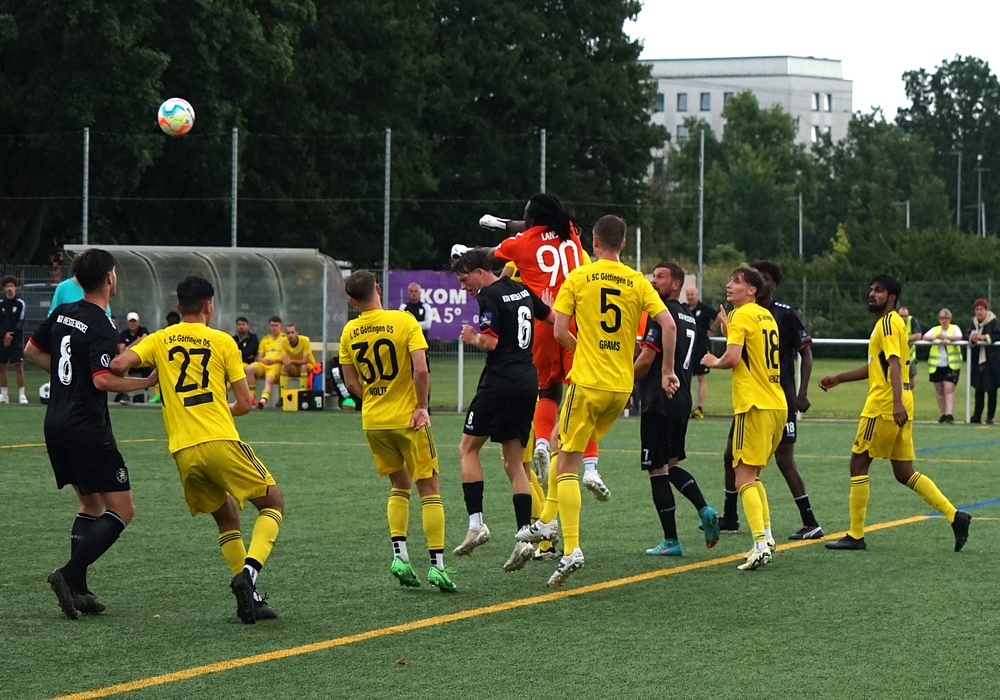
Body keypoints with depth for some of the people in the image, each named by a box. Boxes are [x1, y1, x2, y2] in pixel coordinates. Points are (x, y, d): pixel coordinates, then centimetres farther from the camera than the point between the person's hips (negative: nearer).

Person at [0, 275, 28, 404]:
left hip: (16, 339, -3)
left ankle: (21, 395, -6)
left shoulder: (20, 304, 0)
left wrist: (11, 335, -13)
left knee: (19, 366, -8)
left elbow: (20, 323, -5)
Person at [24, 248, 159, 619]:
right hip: (88, 428, -9)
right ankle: (69, 574, -15)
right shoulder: (102, 328, -16)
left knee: (91, 504, 20)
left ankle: (77, 589, 13)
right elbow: (103, 380, -26)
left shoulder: (62, 313, 8)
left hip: (56, 424, 9)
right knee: (121, 509, -4)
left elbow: (32, 350, 20)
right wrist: (148, 382, -15)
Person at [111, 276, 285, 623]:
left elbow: (118, 365, -4)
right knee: (272, 504, 11)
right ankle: (249, 571, -14)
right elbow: (244, 404, 3)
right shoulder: (222, 341, 4)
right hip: (221, 441, -4)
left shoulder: (159, 340, 11)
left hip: (183, 452, 4)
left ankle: (249, 598, 10)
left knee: (226, 517, 21)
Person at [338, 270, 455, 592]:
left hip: (373, 421, 4)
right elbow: (420, 369, -19)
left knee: (399, 485, 20)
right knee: (429, 490, 3)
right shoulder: (404, 321, -11)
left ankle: (399, 555, 6)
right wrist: (421, 407, -9)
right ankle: (437, 564, -3)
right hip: (408, 419, -4)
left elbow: (351, 382, 4)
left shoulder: (350, 332, 1)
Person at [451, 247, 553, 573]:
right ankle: (523, 536, -1)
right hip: (528, 382, 8)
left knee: (468, 448, 5)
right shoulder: (522, 290, 14)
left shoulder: (489, 296, -10)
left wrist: (472, 338, 0)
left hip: (500, 381, -8)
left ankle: (476, 522, -6)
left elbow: (490, 341, -18)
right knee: (514, 462, 9)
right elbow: (553, 317, 21)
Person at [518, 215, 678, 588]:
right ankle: (548, 521, 25)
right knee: (565, 449, 24)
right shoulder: (638, 282, 5)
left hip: (587, 381, -4)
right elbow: (669, 325, -4)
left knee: (568, 465, -3)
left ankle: (571, 550, -15)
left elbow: (560, 332, -7)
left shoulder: (578, 278, -3)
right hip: (622, 386, 4)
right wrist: (668, 371, 6)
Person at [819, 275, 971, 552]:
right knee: (904, 472, 10)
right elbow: (875, 366, 32)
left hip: (884, 408, -10)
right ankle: (955, 516, 3)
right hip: (898, 408, 10)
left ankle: (855, 535, 4)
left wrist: (897, 402, -34)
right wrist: (838, 379, 34)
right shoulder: (887, 323, 21)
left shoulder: (889, 323, -10)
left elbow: (894, 363, -23)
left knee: (858, 464, -1)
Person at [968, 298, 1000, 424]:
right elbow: (969, 335, 5)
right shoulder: (974, 322, 9)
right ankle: (977, 416, 14)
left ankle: (990, 417, 4)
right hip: (978, 360, 5)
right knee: (978, 389, 9)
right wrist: (972, 338, -16)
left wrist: (985, 337, -22)